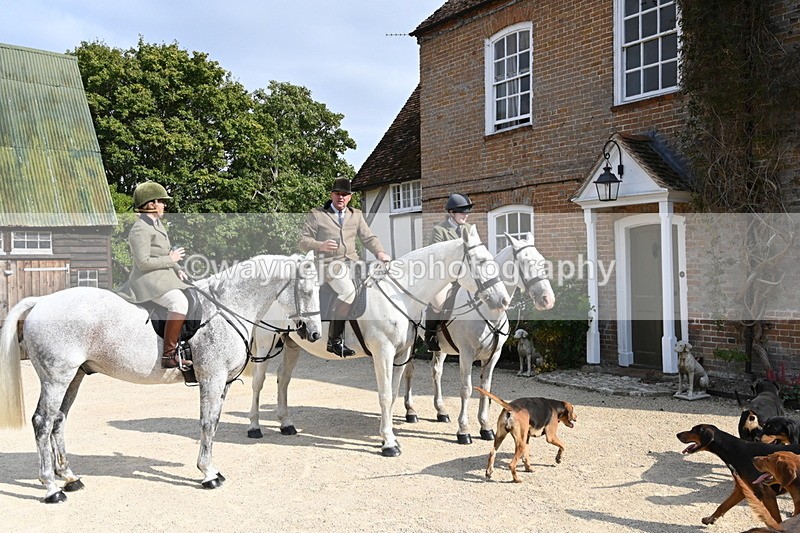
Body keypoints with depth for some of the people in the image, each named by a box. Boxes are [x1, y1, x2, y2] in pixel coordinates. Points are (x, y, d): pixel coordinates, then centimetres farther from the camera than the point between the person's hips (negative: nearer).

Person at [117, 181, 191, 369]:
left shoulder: (157, 224, 15)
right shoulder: (140, 229, -15)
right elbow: (143, 262, -22)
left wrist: (178, 270, 9)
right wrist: (170, 260, -14)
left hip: (164, 276, 11)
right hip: (148, 279, -11)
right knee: (180, 303, -32)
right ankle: (168, 355, -28)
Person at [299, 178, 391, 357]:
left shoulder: (356, 215, 22)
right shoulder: (316, 215, 9)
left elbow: (369, 238, 13)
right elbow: (303, 241, 3)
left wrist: (379, 252, -8)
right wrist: (320, 245, -18)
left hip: (351, 261, 6)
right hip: (330, 263, -5)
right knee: (348, 290, -29)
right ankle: (334, 340, -20)